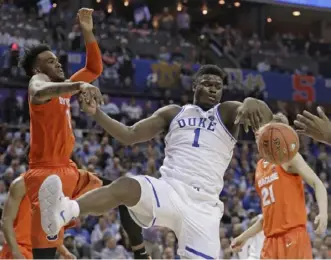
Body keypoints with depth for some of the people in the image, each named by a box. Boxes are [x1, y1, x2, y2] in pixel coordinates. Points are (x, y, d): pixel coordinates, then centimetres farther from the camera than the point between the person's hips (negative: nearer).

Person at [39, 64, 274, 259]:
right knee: (125, 187, -31)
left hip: (202, 205, 0)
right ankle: (66, 211, -59)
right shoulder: (173, 113, 17)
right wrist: (96, 113, -3)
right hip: (169, 192, 0)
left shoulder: (228, 112, 9)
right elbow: (130, 135, 13)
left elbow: (266, 119, -10)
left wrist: (252, 103, -36)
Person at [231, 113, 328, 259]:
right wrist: (244, 236, 24)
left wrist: (323, 213, -27)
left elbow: (317, 184, -9)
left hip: (293, 236, -7)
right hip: (271, 240, 7)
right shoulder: (260, 167, 19)